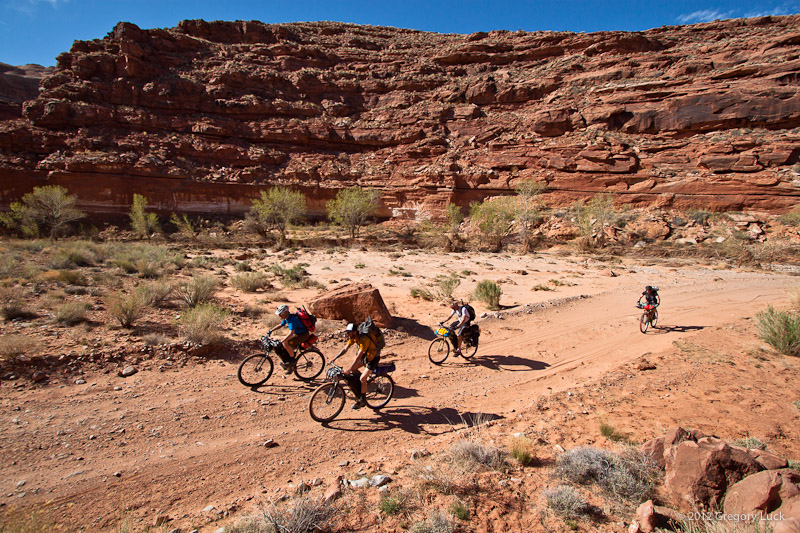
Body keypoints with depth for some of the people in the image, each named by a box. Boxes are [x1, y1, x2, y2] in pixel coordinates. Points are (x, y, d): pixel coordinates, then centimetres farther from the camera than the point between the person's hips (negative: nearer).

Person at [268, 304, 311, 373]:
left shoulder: (292, 319, -29)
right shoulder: (286, 318, 0)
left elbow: (290, 334, -37)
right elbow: (280, 325, 20)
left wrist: (280, 342, -40)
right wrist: (271, 330, 9)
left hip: (303, 335, -10)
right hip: (297, 334, 10)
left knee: (285, 343, -25)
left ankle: (292, 359, -6)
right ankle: (291, 366, 18)